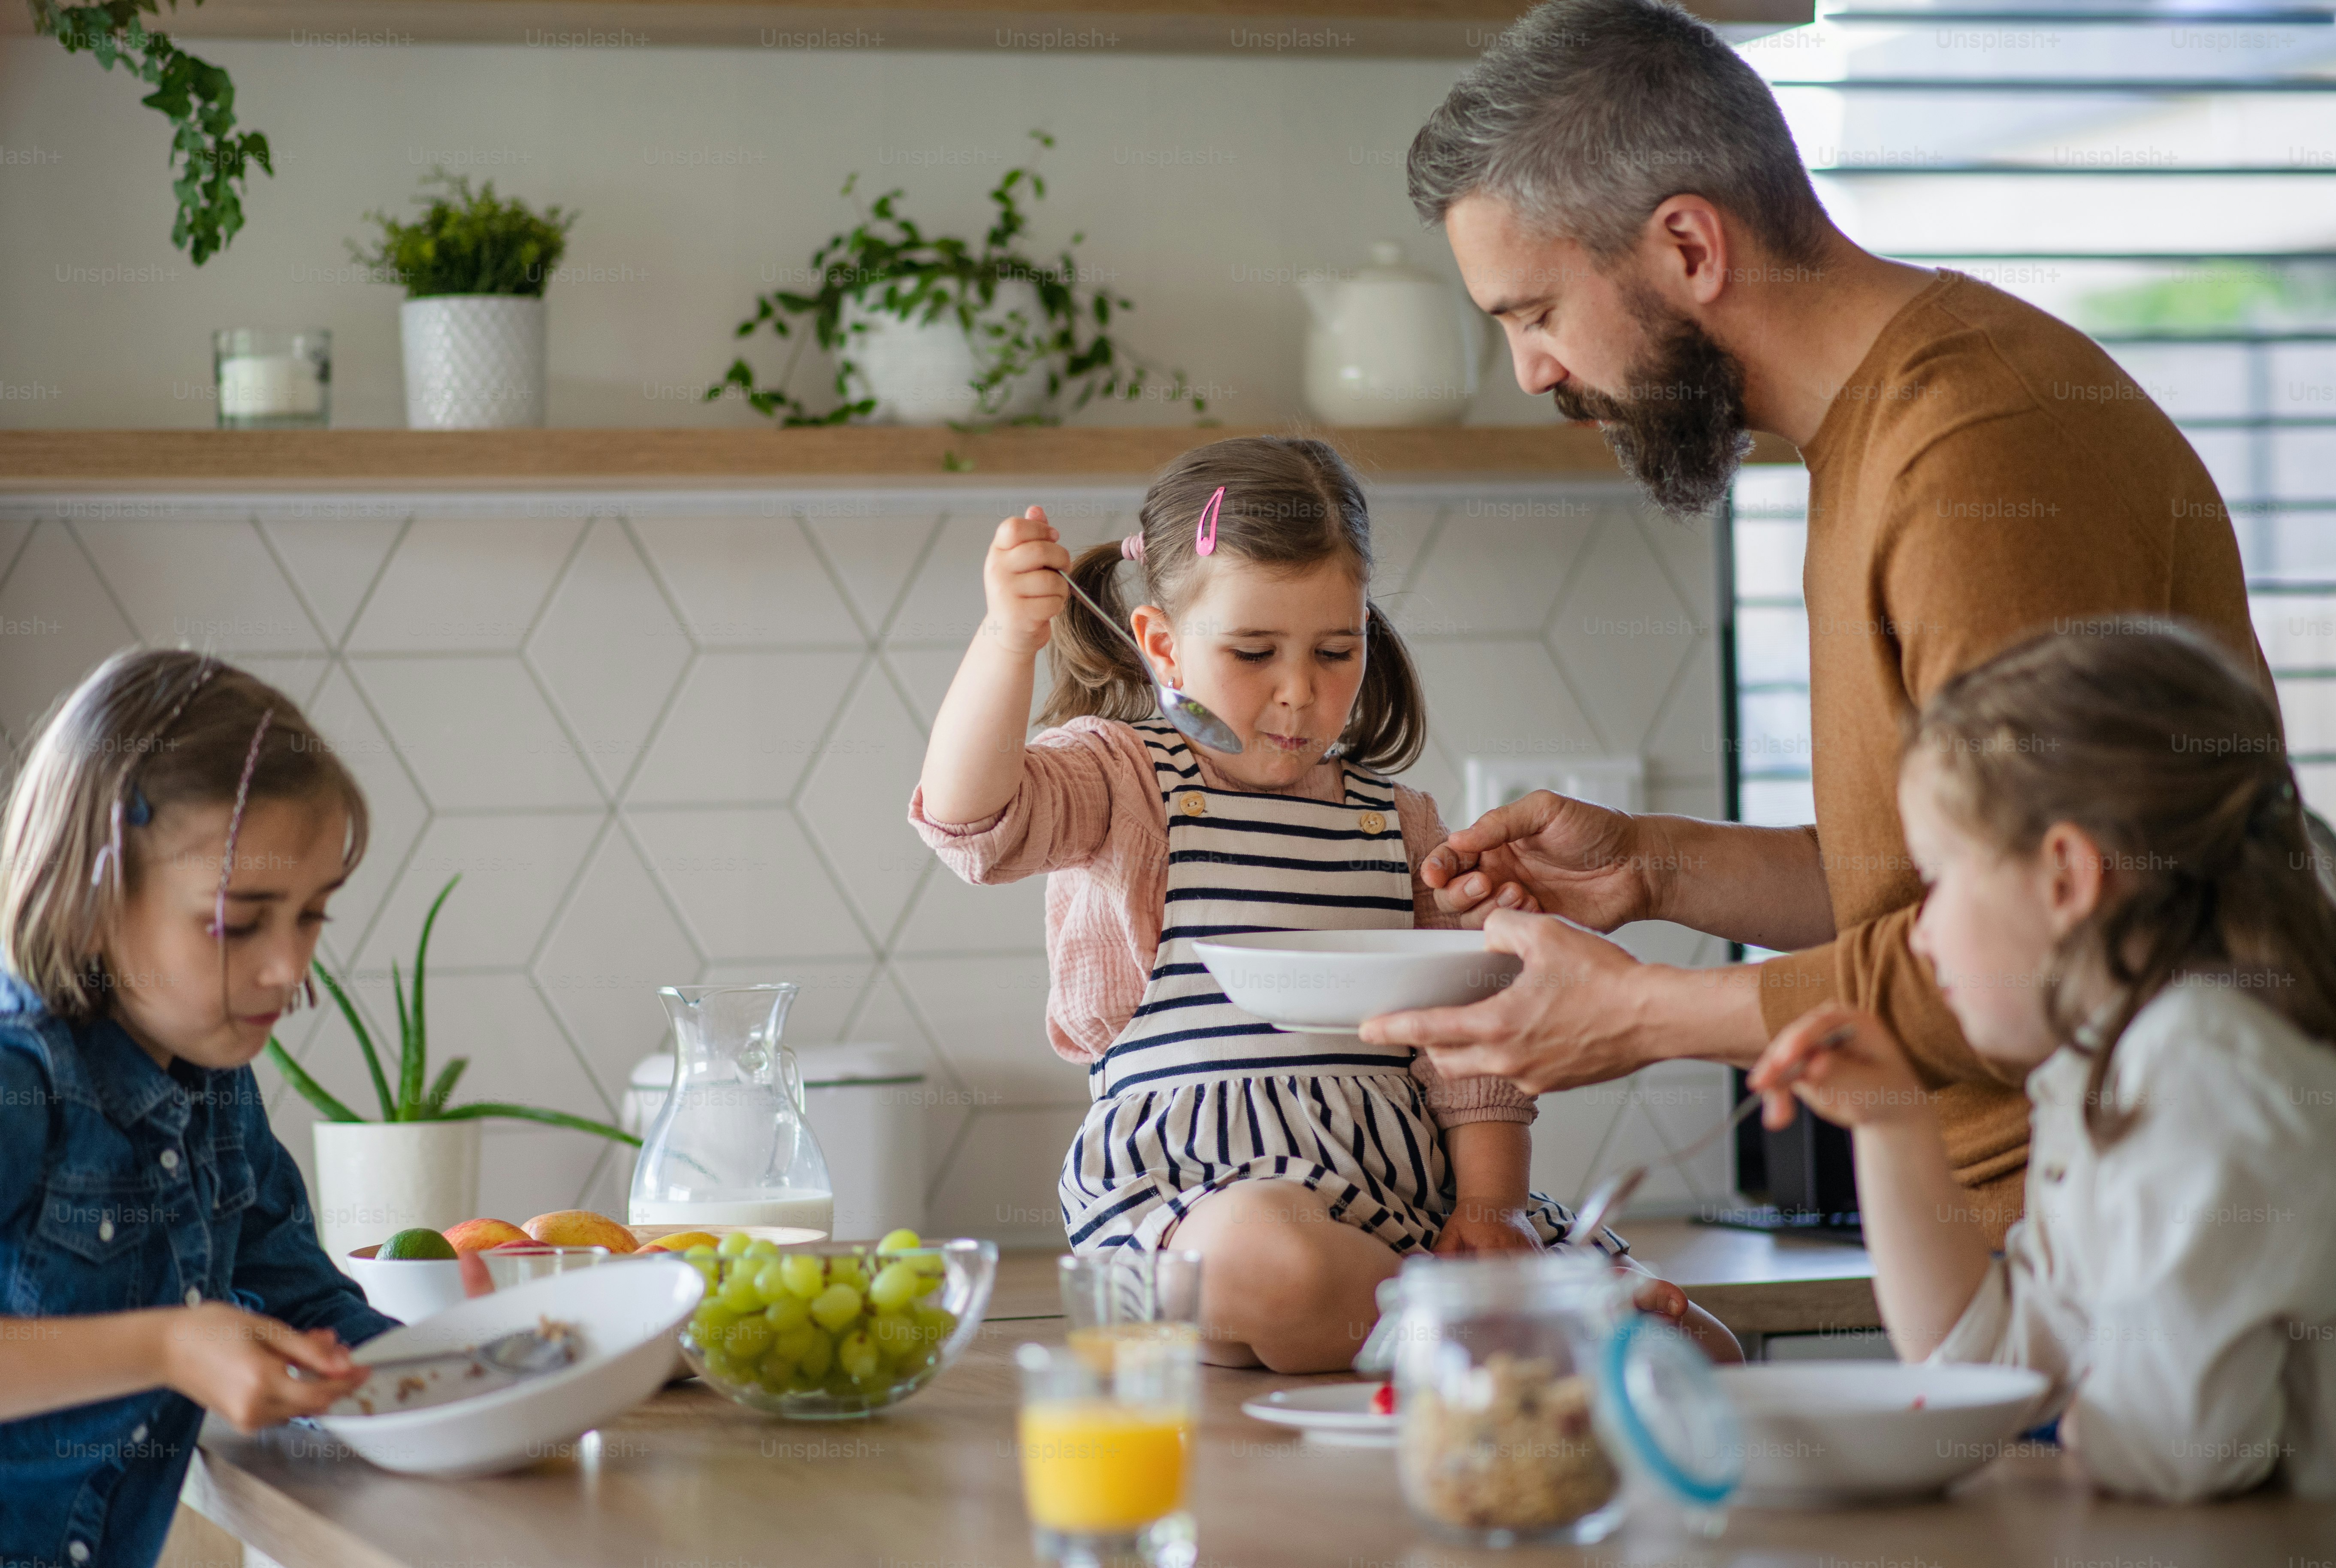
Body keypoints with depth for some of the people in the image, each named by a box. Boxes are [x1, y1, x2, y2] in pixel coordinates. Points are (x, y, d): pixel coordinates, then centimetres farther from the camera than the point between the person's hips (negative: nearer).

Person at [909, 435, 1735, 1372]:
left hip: (1403, 1202, 4)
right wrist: (1009, 641, -29)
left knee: (1695, 1348, -16)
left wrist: (1487, 1205, 1)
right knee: (1269, 1262, -42)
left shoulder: (1397, 820, 18)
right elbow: (972, 822, -15)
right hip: (1192, 1183, -3)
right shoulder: (1118, 781, 6)